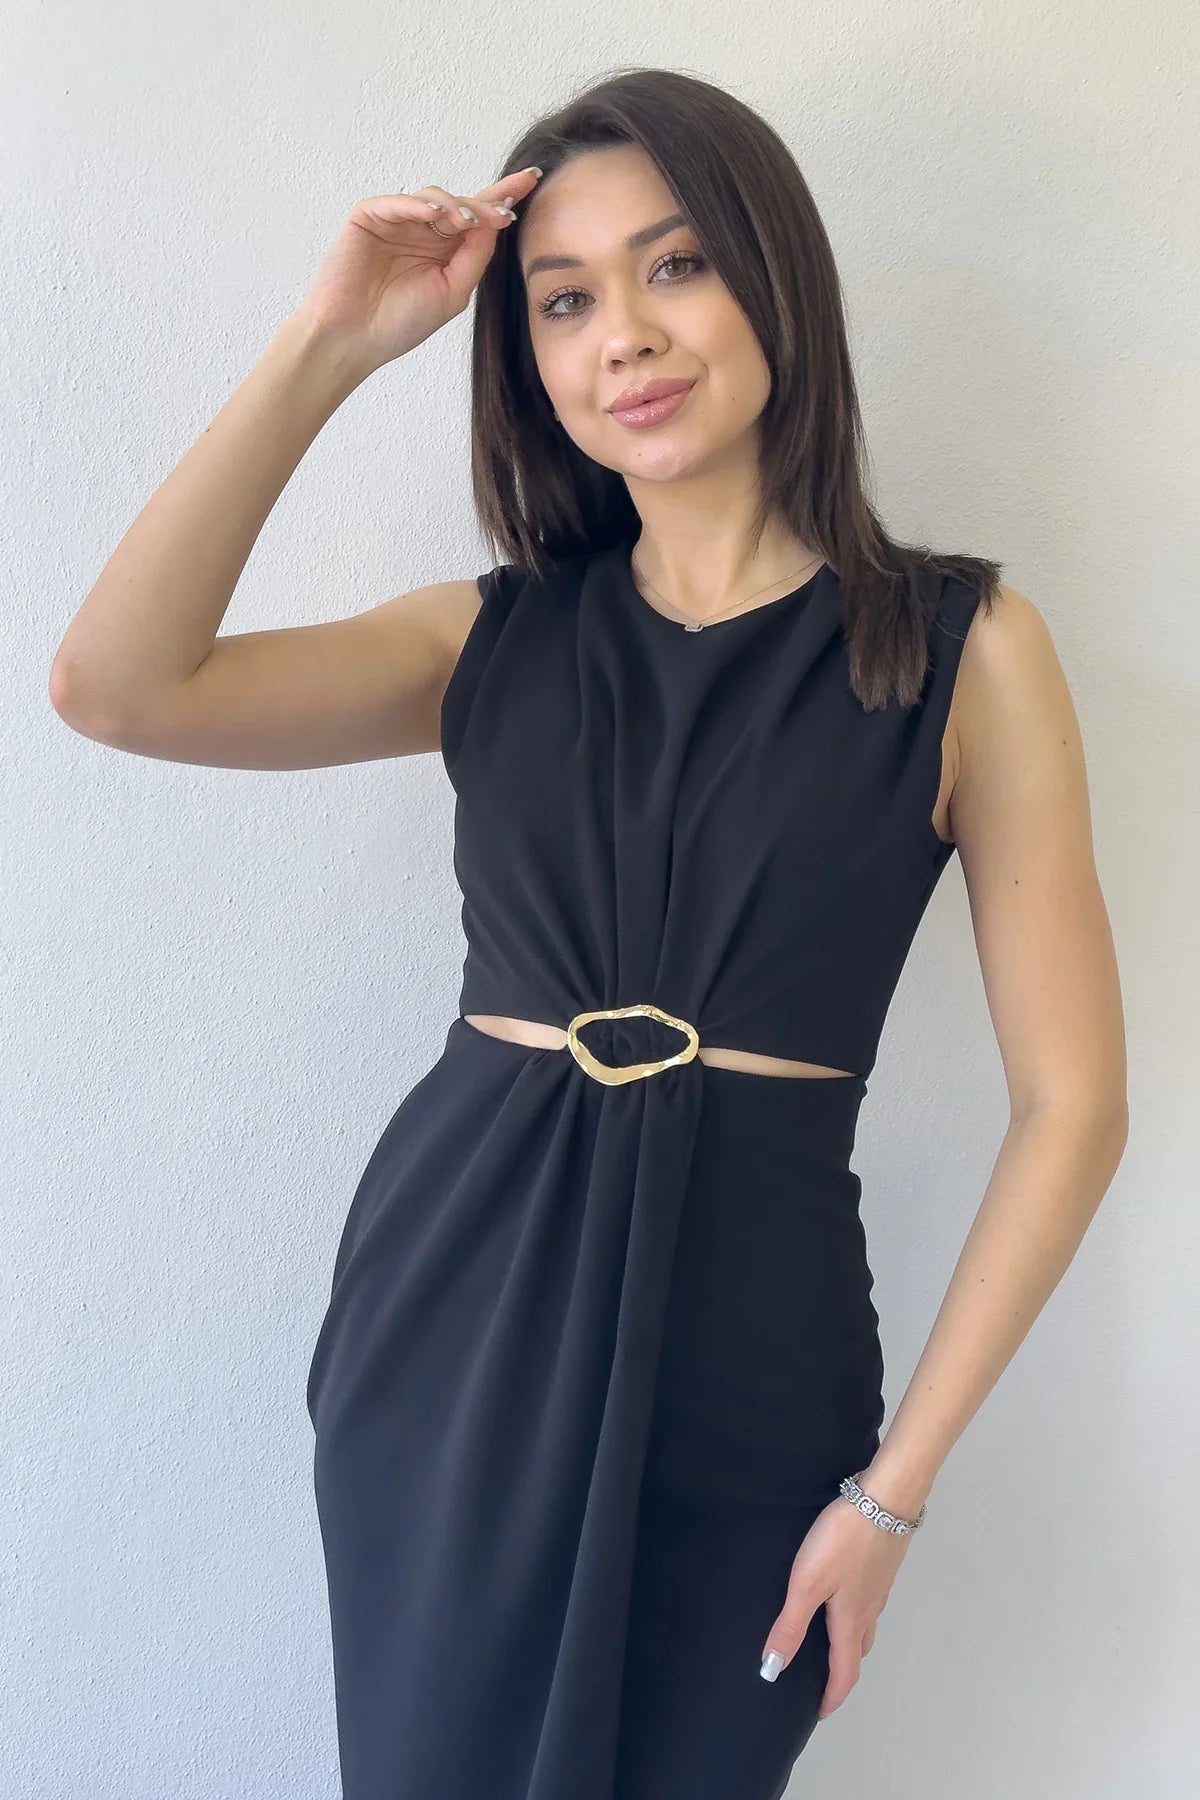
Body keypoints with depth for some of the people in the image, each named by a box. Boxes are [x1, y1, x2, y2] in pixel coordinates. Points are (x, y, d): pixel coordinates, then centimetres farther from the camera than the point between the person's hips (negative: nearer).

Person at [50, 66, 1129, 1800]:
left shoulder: (964, 645, -5)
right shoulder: (497, 637, 4)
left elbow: (1071, 1102, -5)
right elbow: (113, 685, -10)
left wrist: (896, 1486, -7)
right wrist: (330, 344, -9)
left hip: (745, 1344, -2)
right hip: (449, 1311, 3)